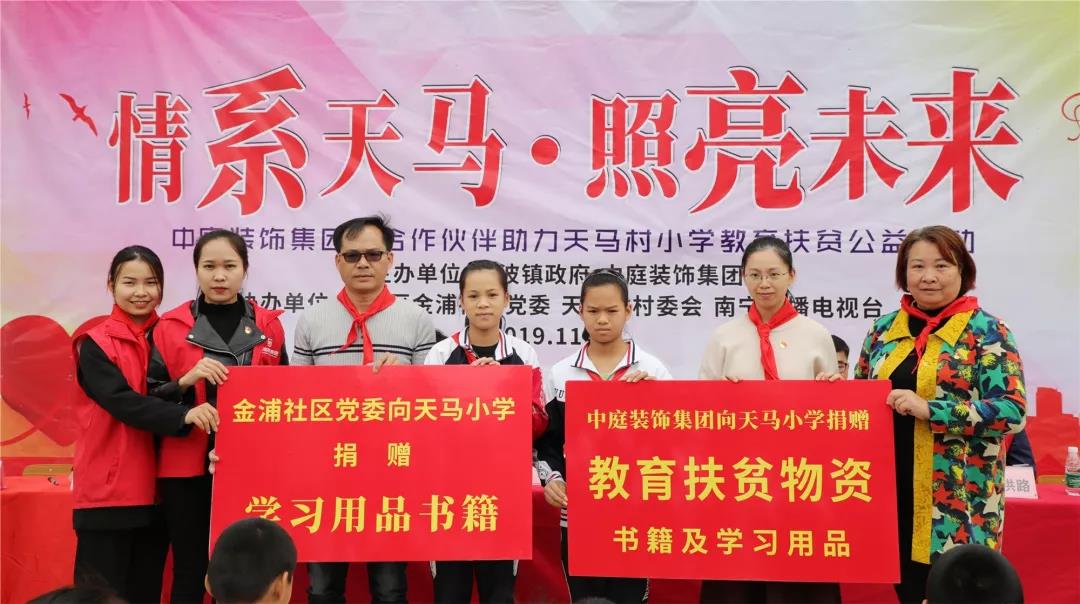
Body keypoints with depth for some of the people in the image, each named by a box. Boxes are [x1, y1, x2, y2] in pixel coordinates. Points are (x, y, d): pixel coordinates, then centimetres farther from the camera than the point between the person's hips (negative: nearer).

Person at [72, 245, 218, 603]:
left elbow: (174, 397, 10)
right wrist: (183, 415, -34)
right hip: (107, 491, -4)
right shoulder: (96, 345, -4)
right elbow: (123, 401, -20)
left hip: (155, 490, 4)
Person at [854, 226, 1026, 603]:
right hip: (892, 490, 4)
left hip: (957, 501, -4)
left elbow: (1012, 411, -14)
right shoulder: (884, 329, 9)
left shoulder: (987, 331, -5)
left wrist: (928, 409, -21)